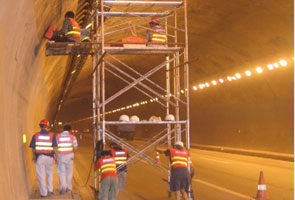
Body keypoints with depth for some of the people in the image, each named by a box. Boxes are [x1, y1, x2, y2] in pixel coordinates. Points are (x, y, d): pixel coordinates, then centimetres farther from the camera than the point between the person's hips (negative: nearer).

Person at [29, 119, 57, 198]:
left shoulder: (36, 135, -5)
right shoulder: (52, 135, -6)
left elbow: (33, 148, -2)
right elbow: (54, 148, -6)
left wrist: (34, 157, 12)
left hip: (39, 157, 0)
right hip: (49, 157, 1)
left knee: (41, 176, 7)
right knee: (49, 174, 20)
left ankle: (44, 193, 11)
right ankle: (50, 190, 19)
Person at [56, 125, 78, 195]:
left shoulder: (58, 136, -1)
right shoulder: (72, 137, -1)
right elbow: (75, 148, -2)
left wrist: (57, 157, -2)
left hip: (60, 156, 0)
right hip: (69, 156, 0)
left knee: (61, 172, 4)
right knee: (69, 172, 14)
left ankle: (62, 187, -10)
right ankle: (68, 187, 19)